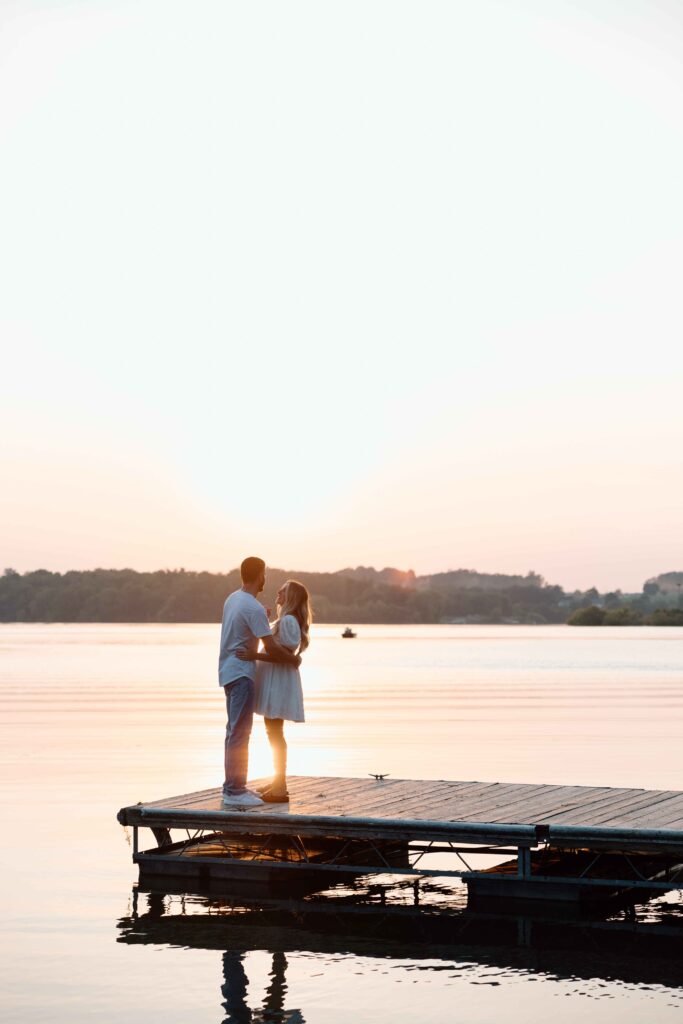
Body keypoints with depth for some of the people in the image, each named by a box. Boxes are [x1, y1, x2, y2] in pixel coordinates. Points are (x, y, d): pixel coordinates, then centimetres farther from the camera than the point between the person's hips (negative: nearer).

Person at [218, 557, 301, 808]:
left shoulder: (232, 599, 9)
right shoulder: (254, 608, -19)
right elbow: (271, 647, -20)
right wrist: (294, 659, -6)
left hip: (230, 671, 10)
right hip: (241, 673, -10)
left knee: (235, 731, 15)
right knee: (240, 733, -8)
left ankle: (232, 786, 21)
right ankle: (235, 791, -8)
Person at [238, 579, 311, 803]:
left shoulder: (288, 621, -17)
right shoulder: (284, 619, 15)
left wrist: (255, 655, -30)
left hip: (279, 680, -11)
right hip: (272, 680, 11)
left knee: (275, 733, -8)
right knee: (273, 732, 16)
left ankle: (280, 789, -5)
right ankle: (277, 782, 25)